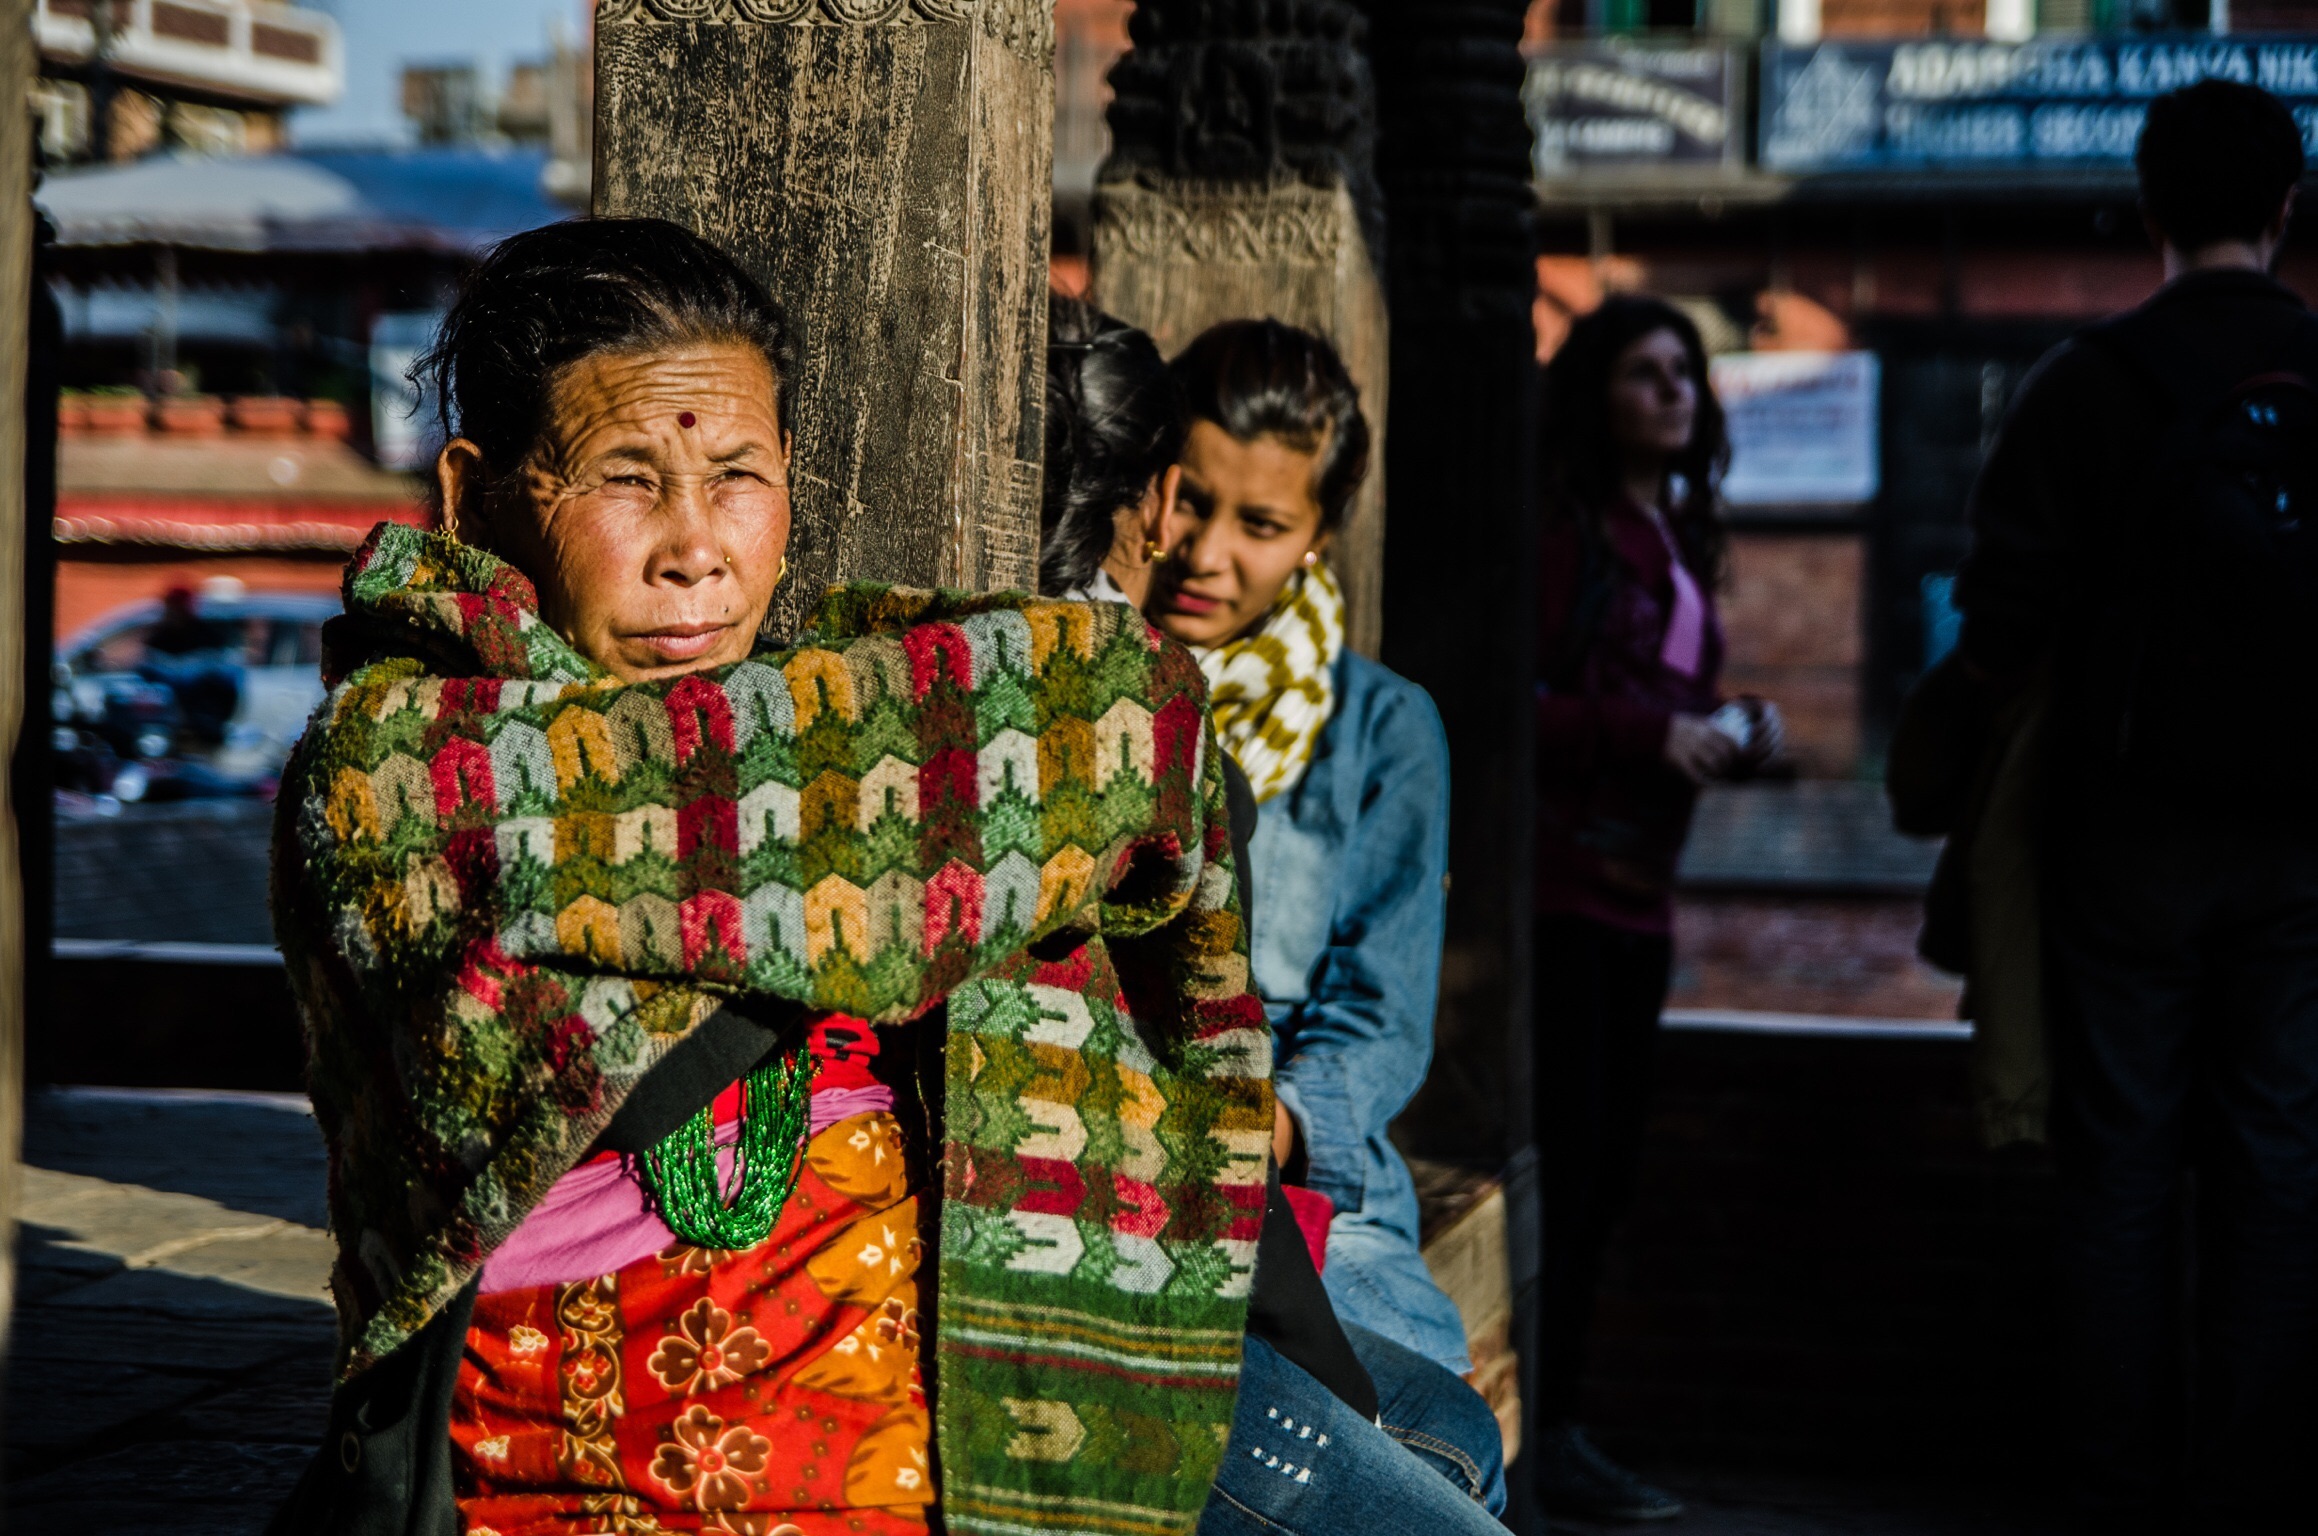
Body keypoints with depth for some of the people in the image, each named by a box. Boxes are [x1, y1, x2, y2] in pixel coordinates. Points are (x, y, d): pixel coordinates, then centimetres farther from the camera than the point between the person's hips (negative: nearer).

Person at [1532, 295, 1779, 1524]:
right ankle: (1542, 1436, -2)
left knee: (1603, 1170, 11)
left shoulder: (1680, 540, 18)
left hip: (1636, 891, 9)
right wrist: (1652, 735, -20)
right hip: (1559, 879, -9)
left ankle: (1552, 1420, 18)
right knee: (1561, 1165, -7)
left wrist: (1733, 730, 6)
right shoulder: (1564, 526, -8)